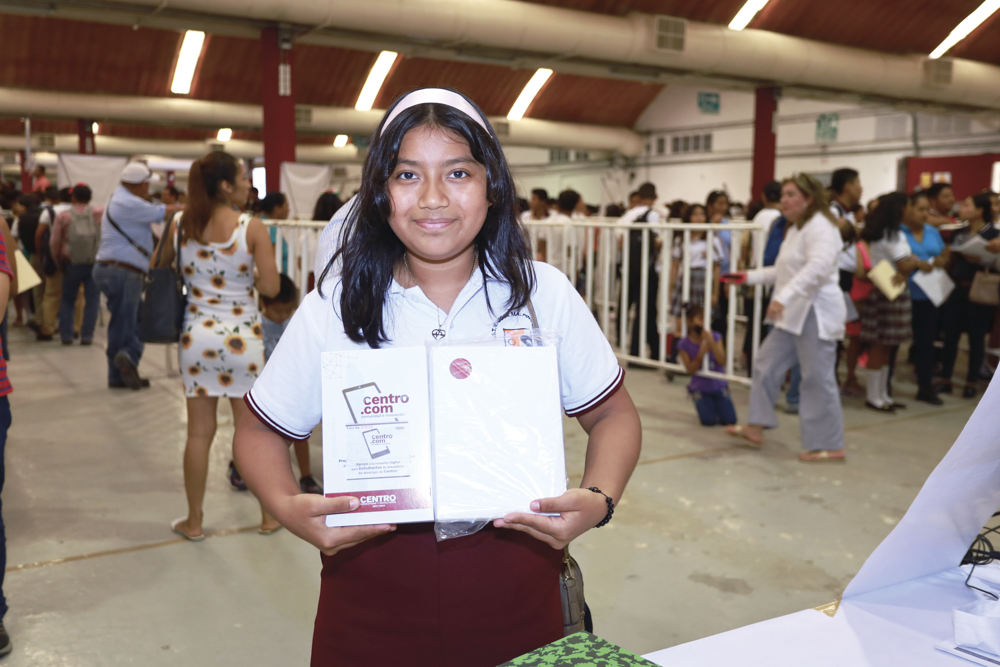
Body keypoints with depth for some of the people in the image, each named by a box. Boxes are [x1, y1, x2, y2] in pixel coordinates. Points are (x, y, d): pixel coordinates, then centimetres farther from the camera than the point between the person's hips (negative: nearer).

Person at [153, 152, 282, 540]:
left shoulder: (180, 226, 0)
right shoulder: (253, 227, -11)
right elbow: (271, 287, -11)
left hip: (197, 335, 3)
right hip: (242, 337, -3)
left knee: (199, 433, 10)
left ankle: (194, 522, 20)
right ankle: (269, 516, 22)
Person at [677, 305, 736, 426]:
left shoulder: (715, 337, -4)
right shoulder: (684, 344, -7)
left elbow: (721, 360, -15)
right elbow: (690, 370, -11)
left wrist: (711, 343, -28)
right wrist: (701, 354, -24)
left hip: (719, 386, 2)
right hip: (700, 388, -2)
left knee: (729, 420, -13)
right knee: (709, 420, -21)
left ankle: (715, 404, 18)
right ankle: (701, 405, 13)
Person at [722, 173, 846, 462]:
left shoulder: (820, 226, -14)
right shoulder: (796, 229, 18)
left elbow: (818, 267, -30)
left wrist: (784, 297, -39)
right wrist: (750, 276, 21)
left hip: (816, 313, -10)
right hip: (794, 314, 10)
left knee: (818, 379, -5)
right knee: (766, 364, 11)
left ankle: (830, 446, 5)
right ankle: (756, 428, 20)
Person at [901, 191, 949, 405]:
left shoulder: (933, 232, 13)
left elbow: (946, 253, 16)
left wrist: (941, 260, -6)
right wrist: (918, 263, -22)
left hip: (926, 296, 6)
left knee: (926, 341, 10)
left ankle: (926, 387, 20)